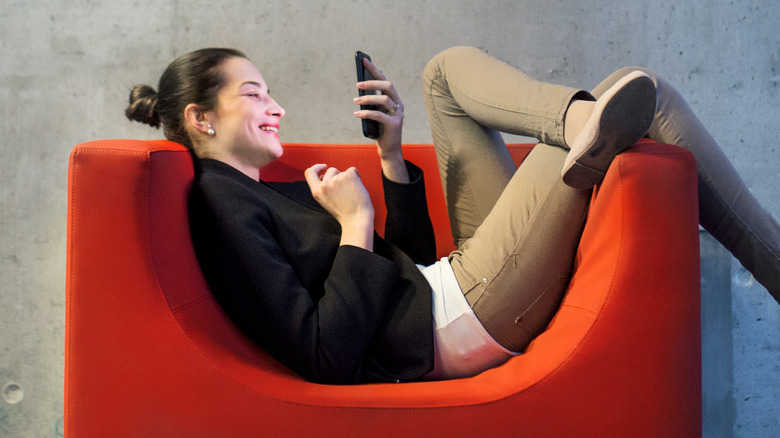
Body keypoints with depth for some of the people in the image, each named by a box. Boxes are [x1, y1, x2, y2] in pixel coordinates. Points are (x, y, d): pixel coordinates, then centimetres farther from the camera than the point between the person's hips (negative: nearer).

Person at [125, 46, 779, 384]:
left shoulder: (283, 192, 21)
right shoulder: (219, 203, -8)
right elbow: (324, 356, -19)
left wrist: (391, 156, 9)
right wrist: (356, 226, -12)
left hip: (454, 283, 10)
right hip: (452, 327, -10)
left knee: (450, 67, 15)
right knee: (644, 94, -9)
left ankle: (585, 121, -12)